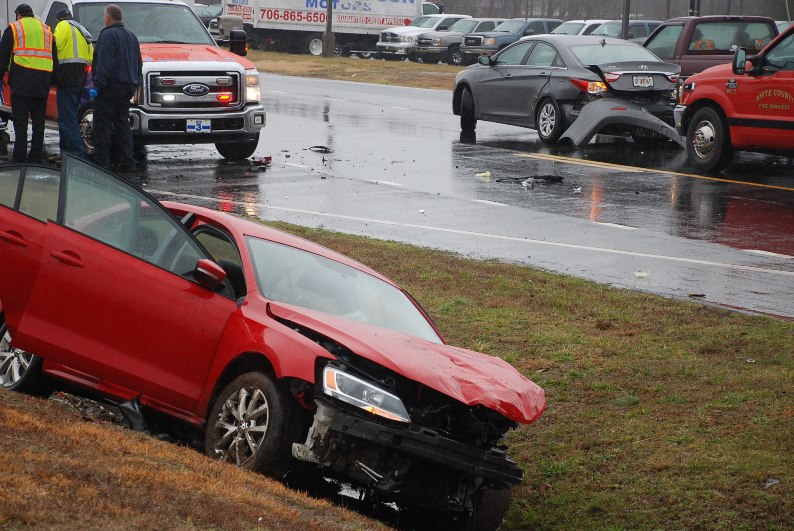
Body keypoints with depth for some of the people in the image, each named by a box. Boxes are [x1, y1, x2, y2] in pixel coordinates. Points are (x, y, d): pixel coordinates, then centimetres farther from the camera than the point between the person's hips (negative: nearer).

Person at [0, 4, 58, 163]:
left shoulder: (13, 28, 5)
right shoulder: (46, 30, 19)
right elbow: (55, 59, 19)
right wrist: (52, 80, 21)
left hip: (22, 80, -4)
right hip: (43, 82, 4)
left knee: (20, 121, -4)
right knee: (38, 121, 10)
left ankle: (19, 159, -8)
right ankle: (36, 158, 10)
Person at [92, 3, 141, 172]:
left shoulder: (108, 35, -11)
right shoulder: (131, 36, 18)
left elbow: (104, 63, -20)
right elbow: (139, 63, 22)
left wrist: (98, 84, -19)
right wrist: (136, 84, 24)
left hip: (110, 88, -8)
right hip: (127, 87, 8)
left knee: (102, 125, -4)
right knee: (122, 123, 12)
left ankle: (102, 161, -7)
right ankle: (127, 162, 8)